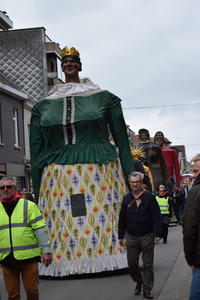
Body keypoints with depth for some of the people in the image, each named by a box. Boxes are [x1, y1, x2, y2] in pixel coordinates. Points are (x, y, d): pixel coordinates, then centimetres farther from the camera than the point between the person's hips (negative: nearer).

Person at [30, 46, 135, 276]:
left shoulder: (102, 98, 6)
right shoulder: (45, 106, 11)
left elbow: (121, 139, 5)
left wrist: (131, 177, 1)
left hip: (99, 172, -1)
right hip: (59, 176, 2)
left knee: (103, 216, 0)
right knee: (60, 219, 1)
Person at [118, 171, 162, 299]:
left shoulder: (149, 197, -6)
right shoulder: (126, 198, 5)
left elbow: (156, 216, -7)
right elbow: (122, 219, 8)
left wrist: (158, 234, -13)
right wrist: (121, 236, 7)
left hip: (147, 236, -3)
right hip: (131, 237, 3)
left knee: (148, 264, 3)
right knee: (132, 263, 6)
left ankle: (147, 289, 14)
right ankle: (139, 282, 31)